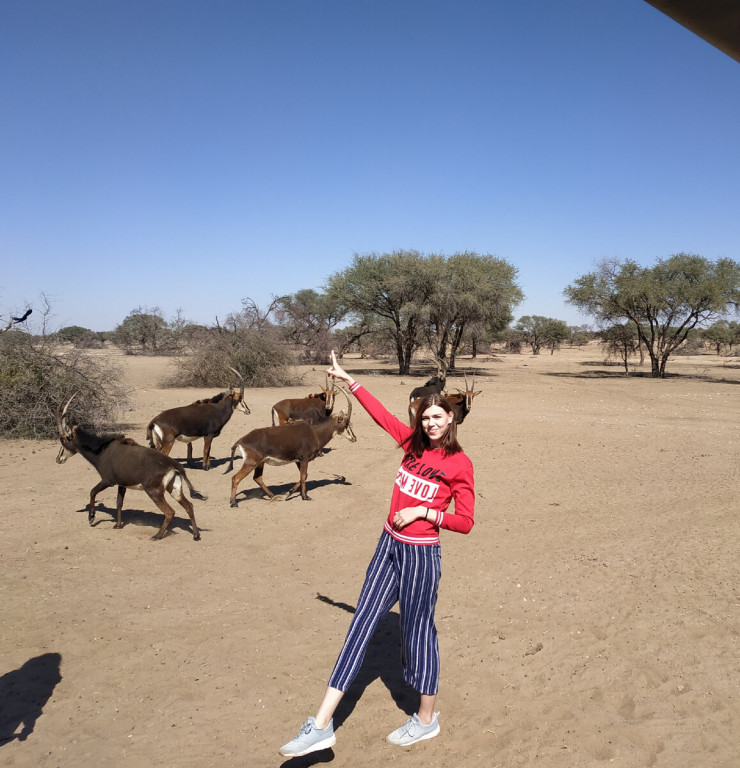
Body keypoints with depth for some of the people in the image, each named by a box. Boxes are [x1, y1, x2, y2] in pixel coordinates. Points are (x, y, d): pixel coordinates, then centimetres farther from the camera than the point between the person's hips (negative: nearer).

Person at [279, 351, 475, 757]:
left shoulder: (459, 463, -10)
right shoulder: (413, 443, 4)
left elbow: (465, 522, -8)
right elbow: (380, 413, 12)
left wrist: (422, 511, -16)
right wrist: (348, 380, 14)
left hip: (421, 555, -6)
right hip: (389, 546, 6)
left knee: (417, 632, 7)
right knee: (360, 625, 4)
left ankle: (426, 719, 31)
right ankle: (321, 725, 8)